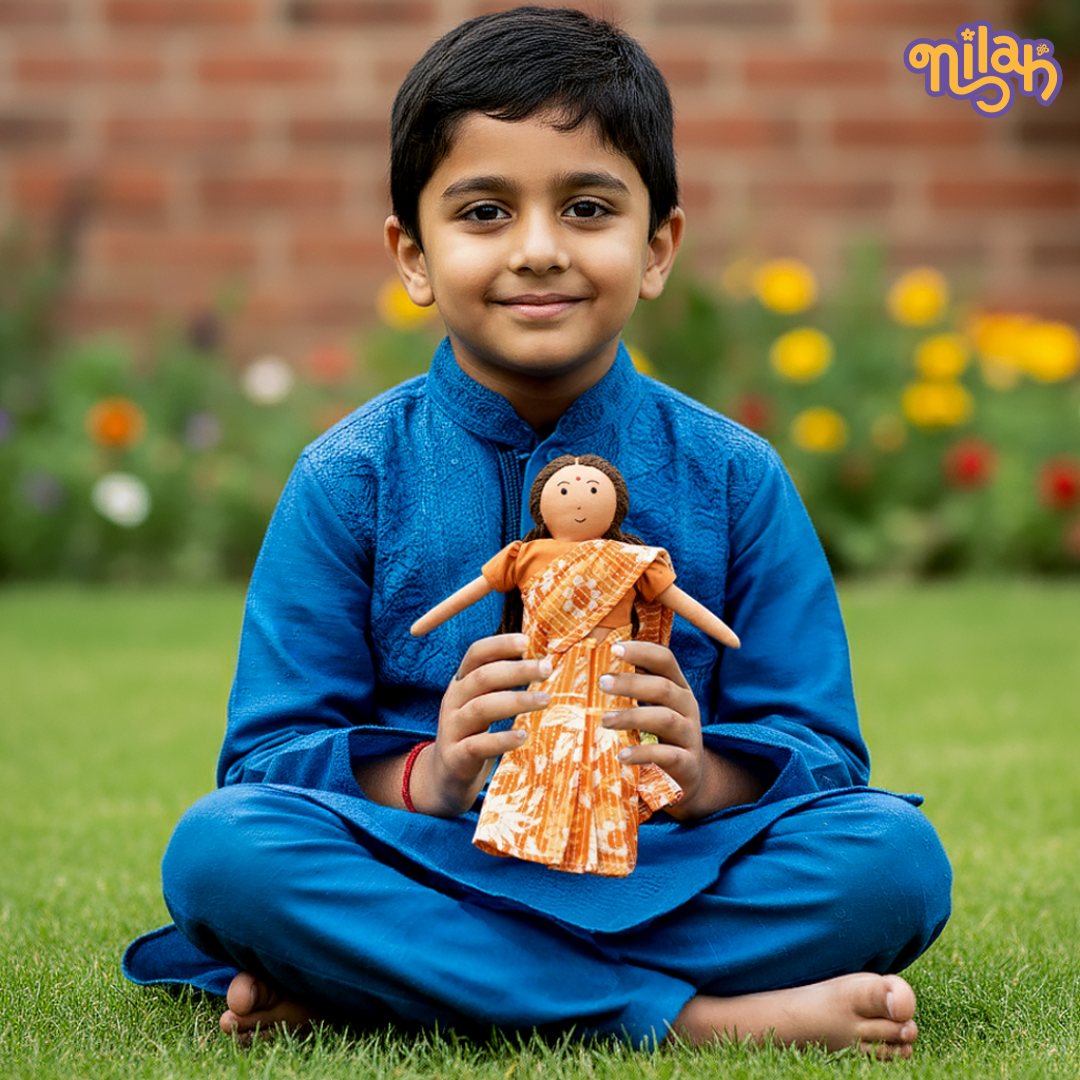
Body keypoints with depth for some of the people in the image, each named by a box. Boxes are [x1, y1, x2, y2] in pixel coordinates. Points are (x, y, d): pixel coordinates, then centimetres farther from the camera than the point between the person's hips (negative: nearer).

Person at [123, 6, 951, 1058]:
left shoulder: (732, 479, 4)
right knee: (217, 846, -30)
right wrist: (426, 777, -23)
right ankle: (692, 1016, -30)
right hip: (431, 865, -1)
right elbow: (269, 758, -2)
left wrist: (703, 773, -20)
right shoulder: (349, 479, 1)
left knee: (897, 858, -26)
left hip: (666, 878, 2)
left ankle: (361, 986, -24)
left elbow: (820, 758, 3)